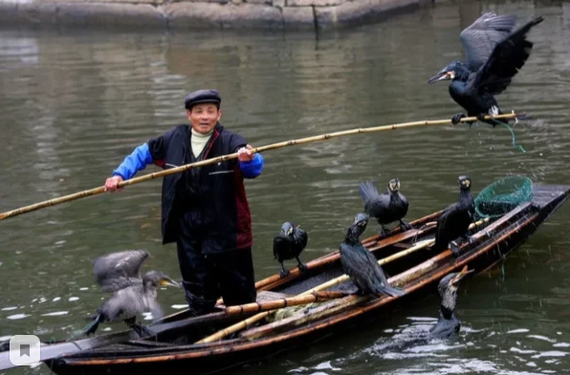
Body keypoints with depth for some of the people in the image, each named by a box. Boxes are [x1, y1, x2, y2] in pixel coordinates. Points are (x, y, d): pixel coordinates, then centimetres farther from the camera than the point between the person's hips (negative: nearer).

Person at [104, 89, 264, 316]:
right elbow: (143, 154, 15)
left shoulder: (230, 142, -13)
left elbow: (254, 168, -29)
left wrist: (248, 160, -52)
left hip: (226, 229, -4)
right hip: (188, 231, 4)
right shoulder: (174, 139, 2)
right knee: (198, 296, 13)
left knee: (240, 296, 7)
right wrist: (120, 174, 1)